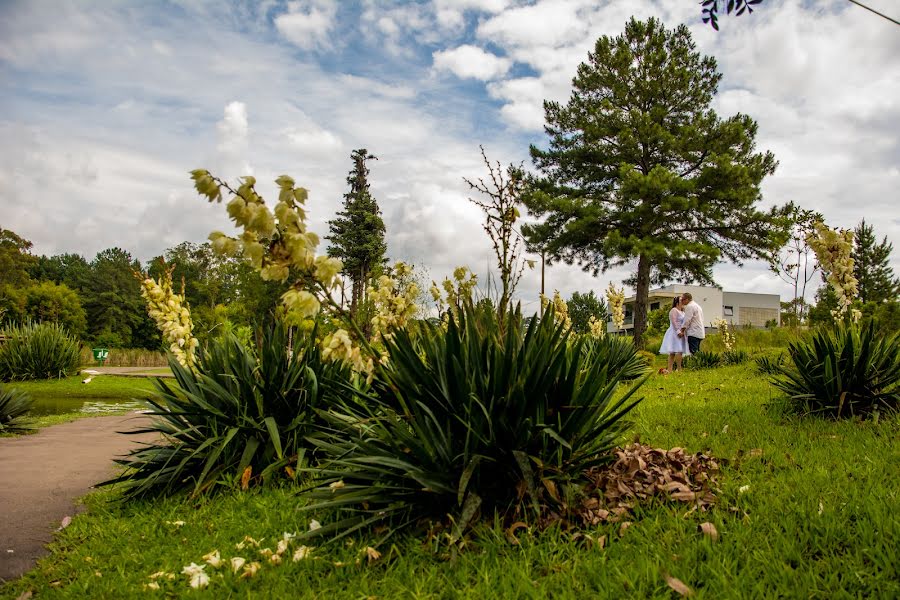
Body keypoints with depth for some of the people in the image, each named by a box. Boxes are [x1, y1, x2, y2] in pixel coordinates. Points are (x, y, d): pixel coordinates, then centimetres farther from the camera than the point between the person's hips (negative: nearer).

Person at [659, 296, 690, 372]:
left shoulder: (681, 312, 22)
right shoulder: (674, 310, -7)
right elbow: (674, 322, -17)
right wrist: (678, 331, -23)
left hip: (680, 333, 9)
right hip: (675, 333, -9)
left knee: (672, 352, 3)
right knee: (679, 351, -16)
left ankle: (669, 369, -1)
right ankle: (679, 368, -16)